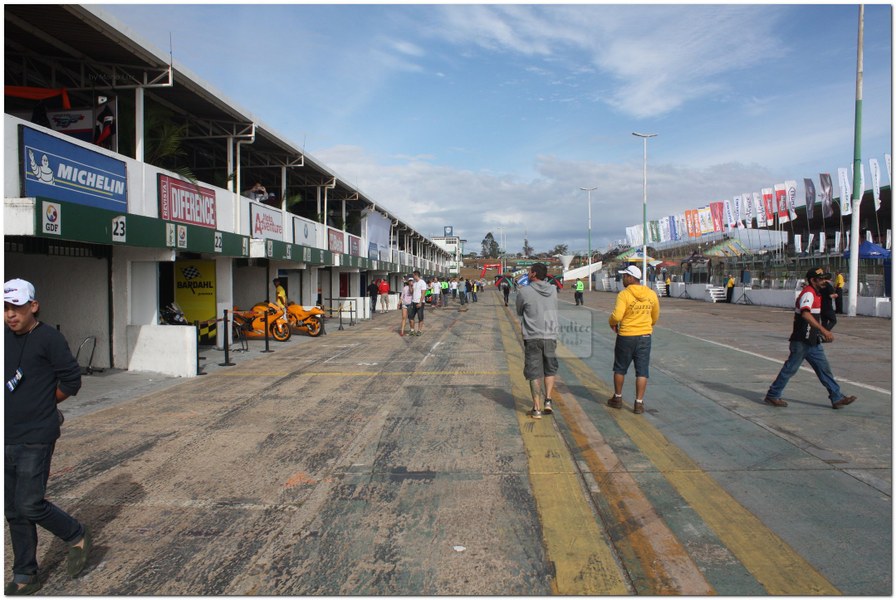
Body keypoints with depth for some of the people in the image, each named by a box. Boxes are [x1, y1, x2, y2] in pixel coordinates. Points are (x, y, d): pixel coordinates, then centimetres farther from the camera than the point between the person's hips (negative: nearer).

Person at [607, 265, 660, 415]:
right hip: (645, 336, 3)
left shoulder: (624, 294, -15)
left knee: (620, 369, 14)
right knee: (642, 371, 6)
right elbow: (655, 316, 14)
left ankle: (617, 398, 26)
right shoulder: (651, 294, 1)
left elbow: (617, 315, -25)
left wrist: (612, 323, -2)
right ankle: (639, 403, 6)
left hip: (626, 336, -3)